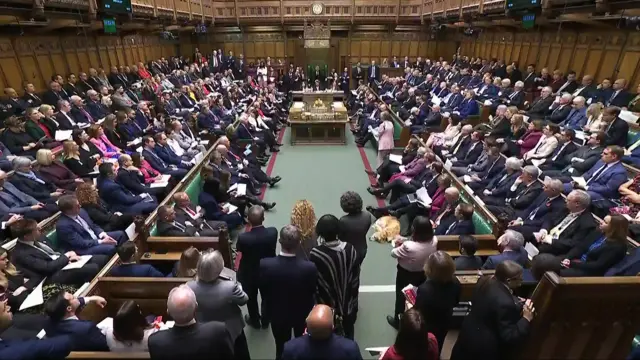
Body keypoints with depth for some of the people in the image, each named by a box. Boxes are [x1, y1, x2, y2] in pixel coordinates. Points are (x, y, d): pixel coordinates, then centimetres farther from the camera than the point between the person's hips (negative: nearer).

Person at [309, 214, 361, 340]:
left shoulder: (315, 254, -28)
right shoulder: (350, 249, -17)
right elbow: (356, 280, -7)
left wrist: (315, 304, 2)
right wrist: (353, 300, 8)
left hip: (327, 306, -2)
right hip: (348, 304, 3)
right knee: (348, 332, 27)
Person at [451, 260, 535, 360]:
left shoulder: (485, 280, -12)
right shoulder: (505, 303, -34)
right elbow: (509, 337, -27)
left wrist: (515, 302, 5)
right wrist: (526, 319, -23)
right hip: (485, 347, -6)